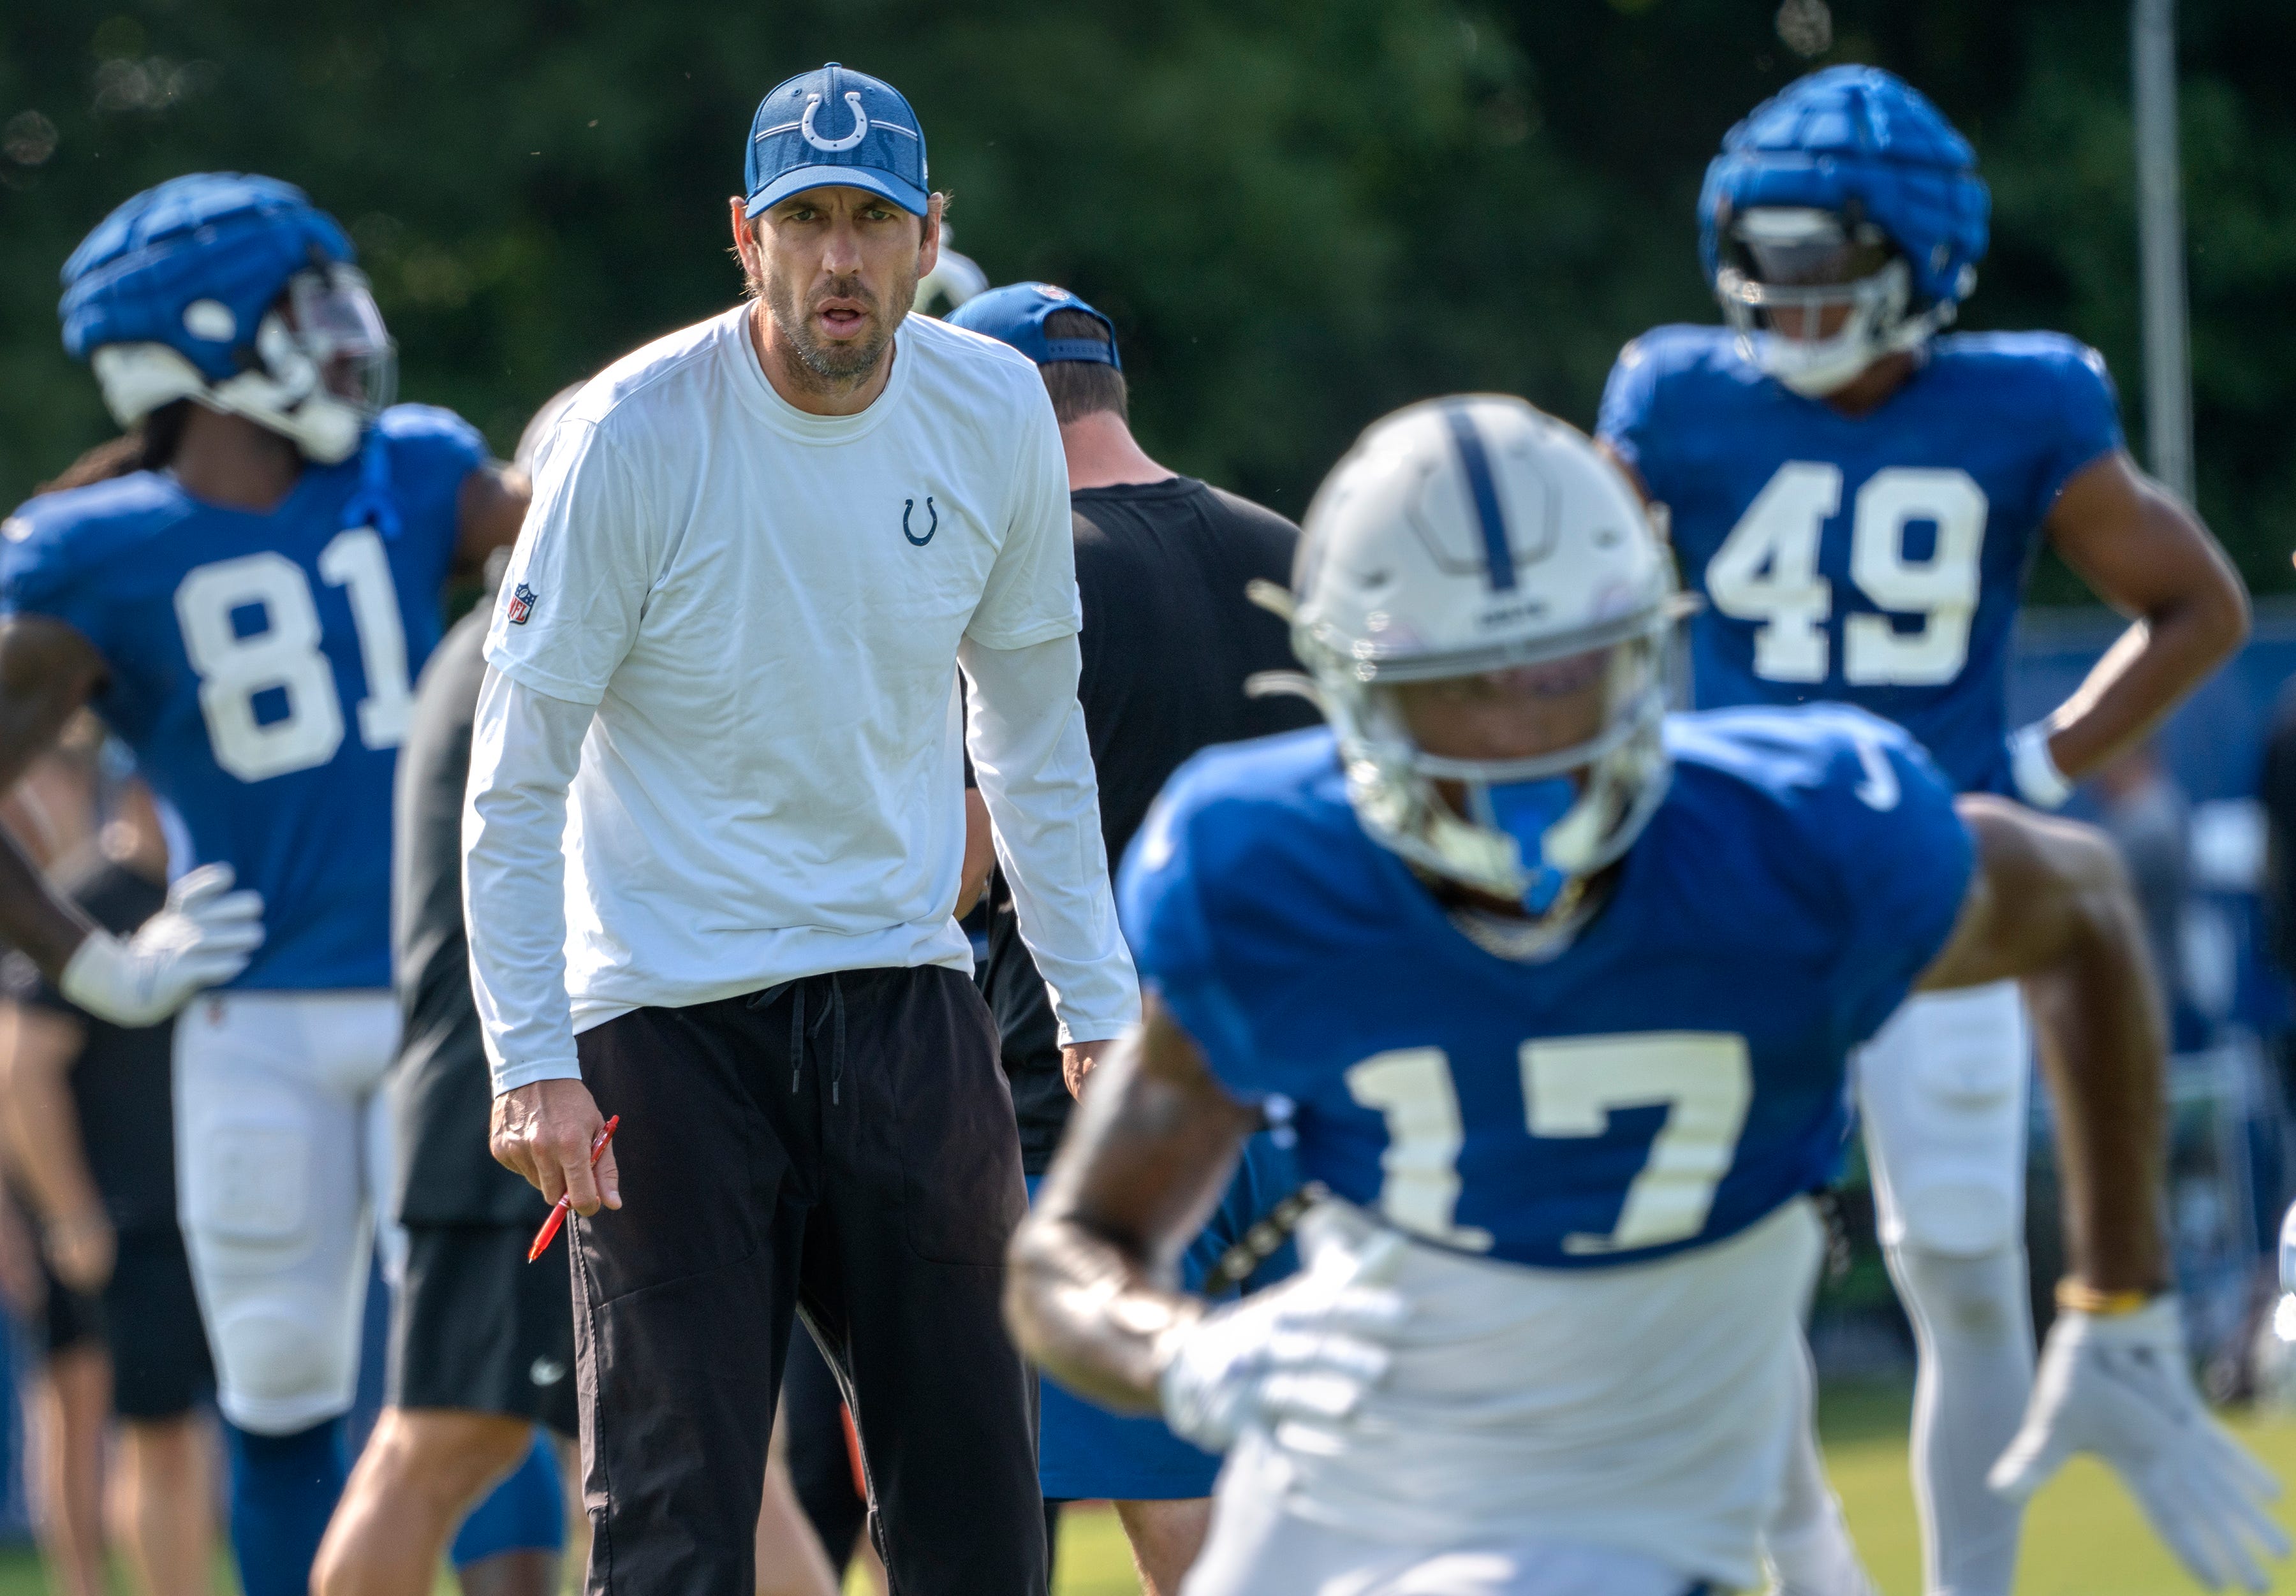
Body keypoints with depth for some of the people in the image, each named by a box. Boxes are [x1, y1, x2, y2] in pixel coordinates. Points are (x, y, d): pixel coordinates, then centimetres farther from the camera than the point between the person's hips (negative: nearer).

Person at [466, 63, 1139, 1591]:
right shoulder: (637, 435, -13)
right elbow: (517, 775, -9)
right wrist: (530, 1059, -16)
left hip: (906, 988, 4)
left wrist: (1096, 1008, 12)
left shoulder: (996, 414, 0)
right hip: (666, 1007, -4)